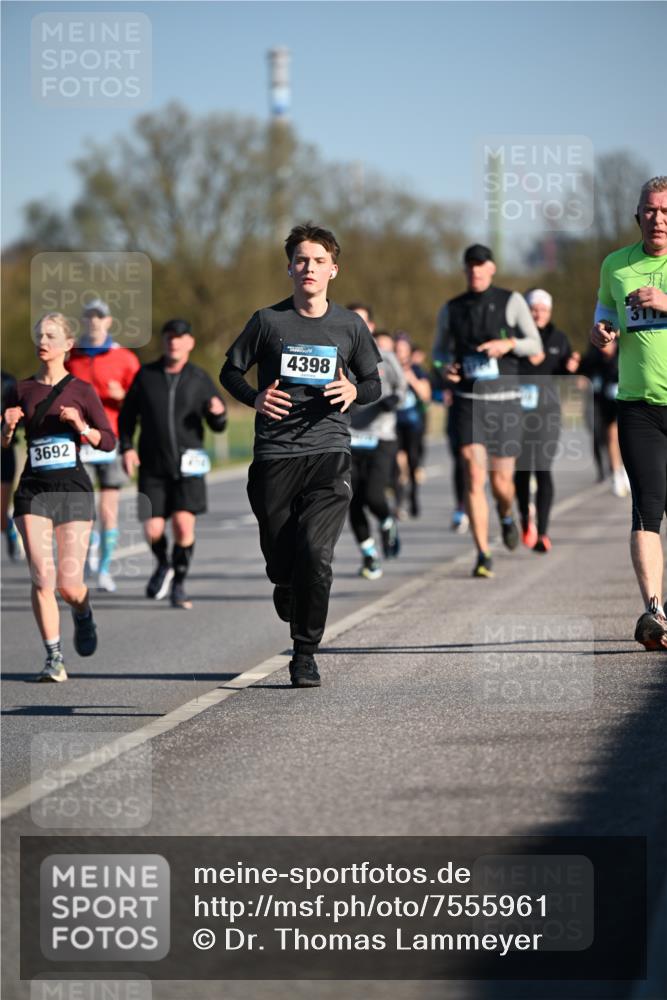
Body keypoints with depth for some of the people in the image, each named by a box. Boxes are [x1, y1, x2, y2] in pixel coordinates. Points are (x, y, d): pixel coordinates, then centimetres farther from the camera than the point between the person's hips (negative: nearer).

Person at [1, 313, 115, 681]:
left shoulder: (81, 390, 3)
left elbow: (109, 442, 1)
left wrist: (81, 426, -16)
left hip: (73, 488, -1)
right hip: (33, 489, 1)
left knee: (69, 584, -3)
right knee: (42, 578, -12)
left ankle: (83, 614, 33)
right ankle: (53, 657, -4)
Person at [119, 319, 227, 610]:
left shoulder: (200, 379, 2)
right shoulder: (145, 375, 3)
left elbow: (218, 425, 6)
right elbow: (127, 415, 11)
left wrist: (218, 413, -17)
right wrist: (126, 448, -2)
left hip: (188, 465, -1)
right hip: (152, 466, 1)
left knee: (184, 525, -14)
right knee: (153, 530, -3)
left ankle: (178, 586, 4)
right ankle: (163, 565, 31)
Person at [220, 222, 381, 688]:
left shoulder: (350, 326, 7)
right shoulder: (268, 321, 4)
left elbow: (374, 383, 17)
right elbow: (231, 371, 13)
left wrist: (354, 391, -6)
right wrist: (254, 398, -7)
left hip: (329, 451, 0)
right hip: (275, 456, 1)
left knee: (316, 552, -17)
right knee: (280, 559, 3)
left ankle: (306, 653, -4)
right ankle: (287, 595, 41)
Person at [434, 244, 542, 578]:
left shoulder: (511, 302, -2)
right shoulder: (452, 309, 5)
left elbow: (534, 345, -1)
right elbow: (440, 349, 19)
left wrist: (508, 344, -22)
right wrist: (447, 365, -5)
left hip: (505, 401, -1)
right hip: (469, 403, 1)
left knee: (501, 483, 5)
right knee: (474, 478, -15)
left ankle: (506, 514, 44)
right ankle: (483, 556, -11)